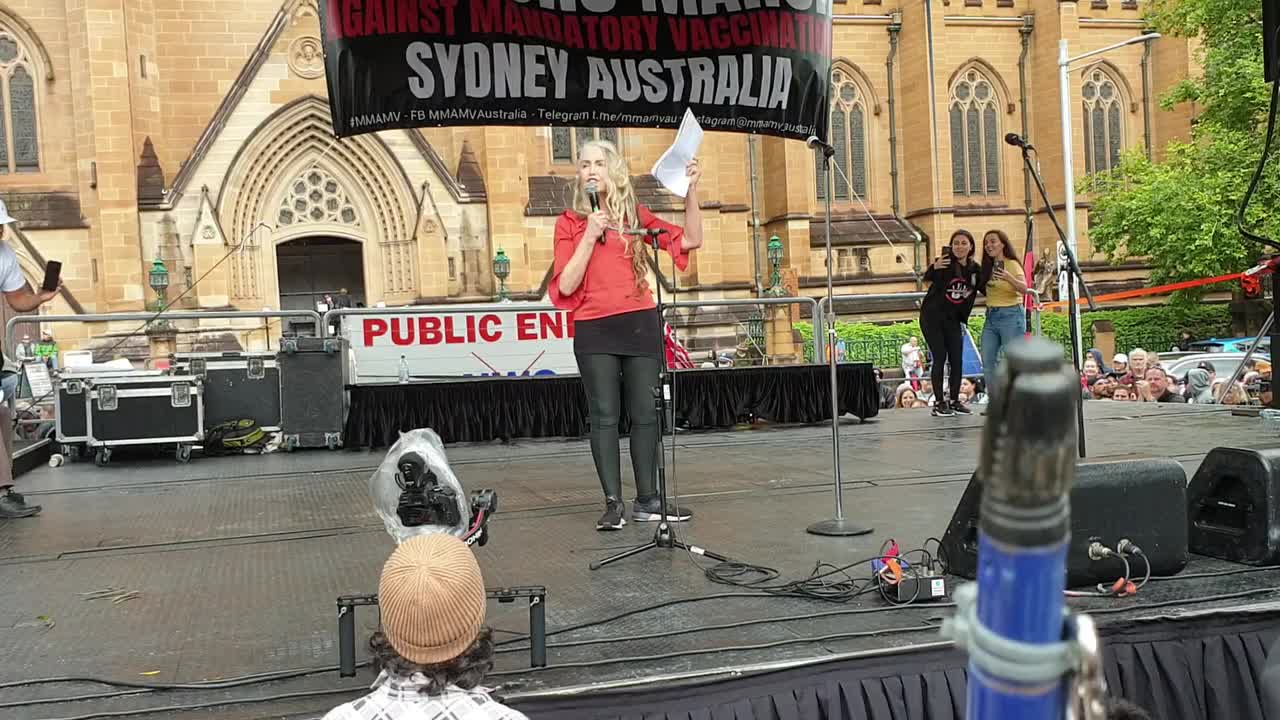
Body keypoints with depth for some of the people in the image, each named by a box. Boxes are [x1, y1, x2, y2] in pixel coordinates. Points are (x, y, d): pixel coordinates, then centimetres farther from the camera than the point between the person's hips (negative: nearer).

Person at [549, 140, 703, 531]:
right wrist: (590, 236, -11)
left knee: (646, 413, 4)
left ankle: (647, 500, 13)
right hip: (594, 328, -2)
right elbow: (565, 286, -4)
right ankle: (613, 503, 3)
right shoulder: (570, 222, 5)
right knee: (604, 415, -3)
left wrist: (691, 191, -2)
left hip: (640, 323, 2)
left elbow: (690, 240, 6)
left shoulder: (636, 216, 11)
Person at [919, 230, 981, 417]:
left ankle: (954, 401, 15)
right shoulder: (944, 263, -14)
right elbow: (927, 278, -28)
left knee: (957, 360, 3)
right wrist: (934, 268, -46)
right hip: (932, 317, -5)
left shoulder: (975, 269, 1)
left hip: (953, 319, 5)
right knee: (940, 357, -7)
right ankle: (939, 403, -1)